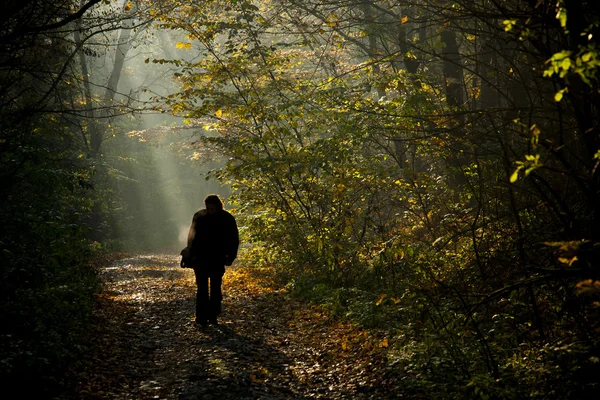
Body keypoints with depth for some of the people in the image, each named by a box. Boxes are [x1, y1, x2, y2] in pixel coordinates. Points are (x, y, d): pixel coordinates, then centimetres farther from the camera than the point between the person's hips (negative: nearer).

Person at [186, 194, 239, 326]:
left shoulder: (227, 219, -3)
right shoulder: (199, 216, -1)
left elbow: (233, 240, 2)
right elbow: (192, 237, 5)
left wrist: (230, 257, -4)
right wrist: (191, 255, -2)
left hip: (217, 260, 0)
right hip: (201, 259, 0)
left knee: (215, 288, 5)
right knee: (202, 289, -5)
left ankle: (213, 316, 12)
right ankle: (201, 317, -5)